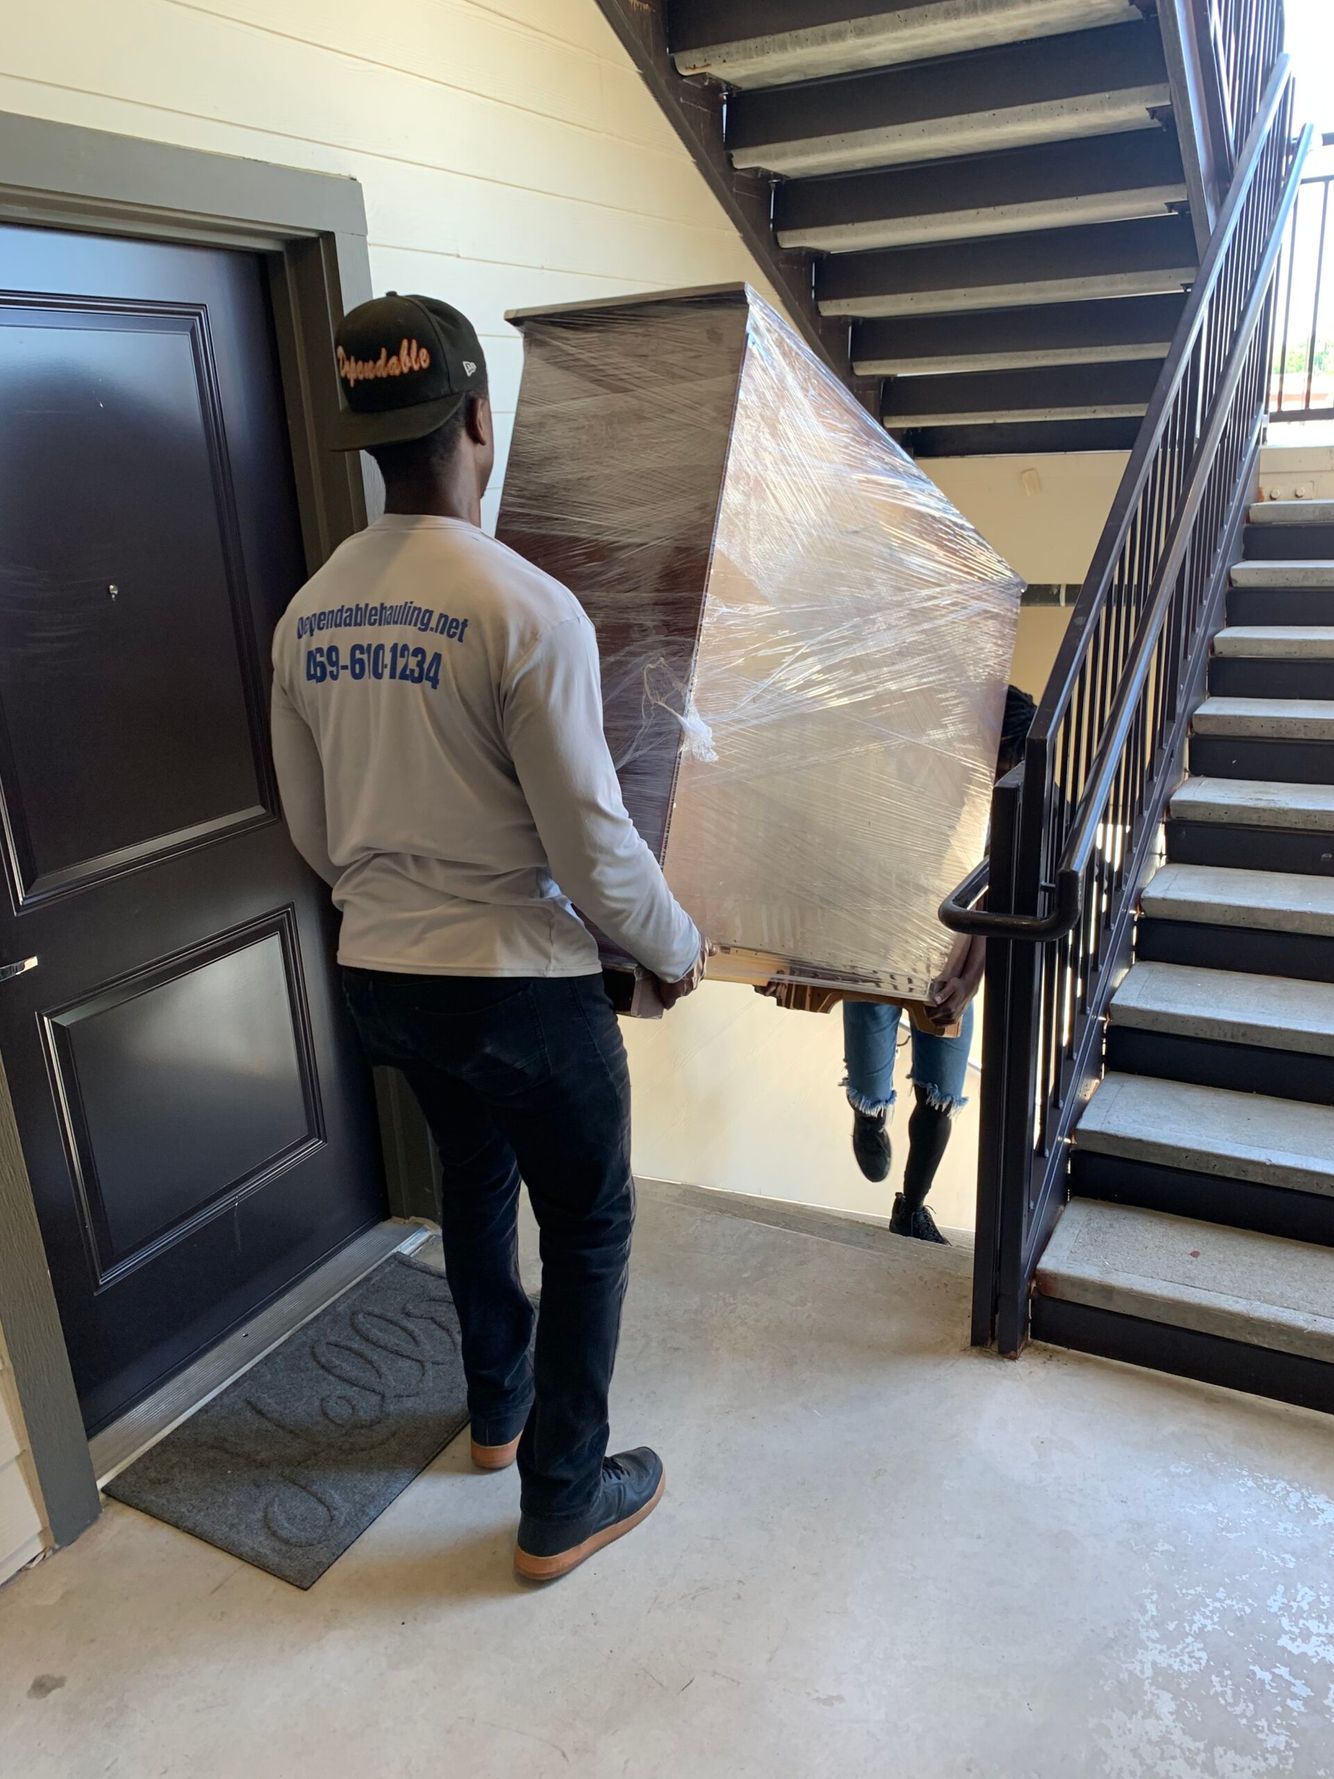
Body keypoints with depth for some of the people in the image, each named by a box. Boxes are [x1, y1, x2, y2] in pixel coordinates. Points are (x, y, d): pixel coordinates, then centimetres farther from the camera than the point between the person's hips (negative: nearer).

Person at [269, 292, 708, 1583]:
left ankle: (498, 1411, 49)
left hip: (378, 976, 7)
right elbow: (593, 845, -20)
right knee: (589, 1226, 14)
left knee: (474, 1177, 28)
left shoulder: (308, 614, 0)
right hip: (520, 983, -7)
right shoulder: (526, 610, -21)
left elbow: (314, 833, 8)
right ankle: (562, 1505, 28)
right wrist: (677, 949, -2)